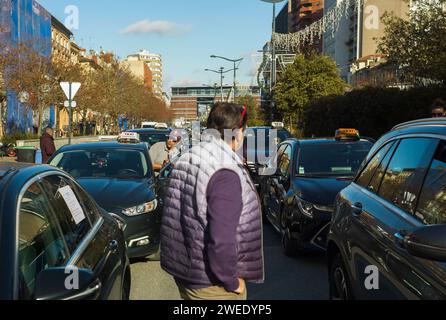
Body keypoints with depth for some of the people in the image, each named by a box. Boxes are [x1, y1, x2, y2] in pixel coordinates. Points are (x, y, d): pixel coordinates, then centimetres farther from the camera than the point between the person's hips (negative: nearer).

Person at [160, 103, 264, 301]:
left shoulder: (185, 160, 3)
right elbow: (221, 240, -28)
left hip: (183, 275, 8)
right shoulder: (226, 173, -23)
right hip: (212, 286, -8)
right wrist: (231, 282, -14)